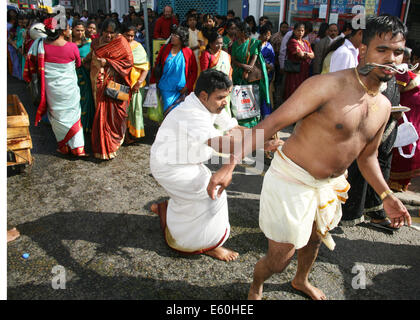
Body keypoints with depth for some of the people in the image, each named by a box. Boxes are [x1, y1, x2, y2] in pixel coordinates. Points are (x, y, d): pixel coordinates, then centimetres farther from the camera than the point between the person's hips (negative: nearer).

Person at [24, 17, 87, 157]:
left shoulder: (40, 44, -11)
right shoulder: (72, 47, -17)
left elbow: (32, 62, 0)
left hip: (50, 87, 2)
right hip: (68, 88, -2)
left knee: (57, 116, 17)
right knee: (72, 114, 12)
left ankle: (64, 146, 28)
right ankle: (77, 147, 18)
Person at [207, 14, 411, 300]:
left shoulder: (383, 106, 4)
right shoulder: (327, 86, -22)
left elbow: (367, 155, 18)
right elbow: (271, 124, -27)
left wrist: (386, 196, 12)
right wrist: (231, 163, -37)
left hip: (329, 184, 8)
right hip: (291, 180, -7)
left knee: (314, 239, 29)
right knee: (280, 259, 0)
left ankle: (302, 281, 61)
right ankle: (256, 287, 36)